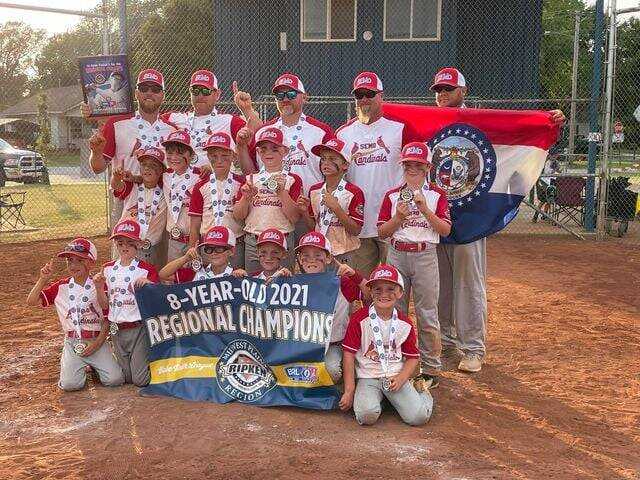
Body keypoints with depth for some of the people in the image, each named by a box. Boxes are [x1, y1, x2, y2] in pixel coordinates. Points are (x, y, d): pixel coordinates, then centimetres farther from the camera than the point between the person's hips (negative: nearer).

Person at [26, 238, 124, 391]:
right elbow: (31, 301, 0)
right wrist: (43, 279, -12)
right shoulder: (61, 287, 4)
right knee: (70, 384, -20)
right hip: (72, 343, 1)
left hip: (97, 341, -1)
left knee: (115, 379, -17)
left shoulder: (99, 286, -2)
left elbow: (108, 320, -1)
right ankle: (80, 367, 14)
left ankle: (95, 365, 15)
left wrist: (97, 343, -11)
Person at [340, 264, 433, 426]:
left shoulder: (405, 324, 3)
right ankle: (376, 398, 6)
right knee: (367, 415, -28)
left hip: (396, 377, 2)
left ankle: (424, 394, 19)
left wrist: (401, 378, -10)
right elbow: (348, 354, -6)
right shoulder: (359, 319, -7)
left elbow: (412, 357, 9)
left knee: (419, 417, -15)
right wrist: (349, 391, -7)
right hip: (368, 376, -1)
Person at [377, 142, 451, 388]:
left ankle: (430, 369, 10)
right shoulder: (392, 195, 6)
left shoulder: (437, 194, 1)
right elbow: (382, 232, 3)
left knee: (427, 314, 1)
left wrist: (425, 209, -16)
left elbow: (445, 229, -6)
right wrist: (399, 216, -13)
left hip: (425, 255, -2)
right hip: (397, 255, 2)